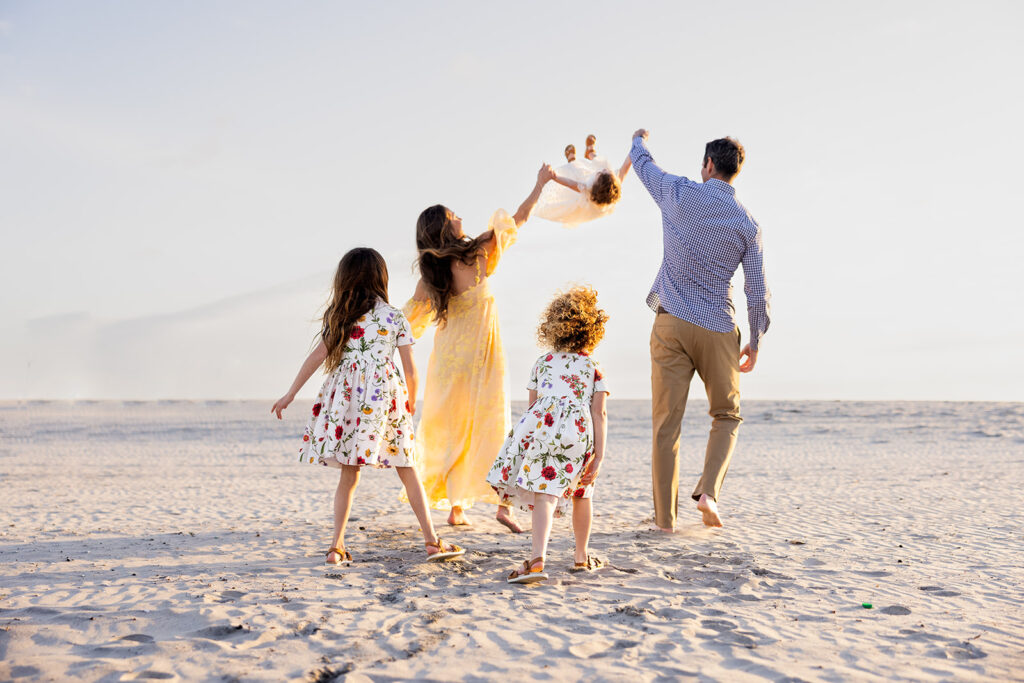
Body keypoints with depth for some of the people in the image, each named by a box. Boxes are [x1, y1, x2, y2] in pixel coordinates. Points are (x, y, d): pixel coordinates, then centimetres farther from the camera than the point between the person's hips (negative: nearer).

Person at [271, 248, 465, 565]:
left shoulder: (339, 315, 7)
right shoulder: (395, 317, 4)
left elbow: (319, 355, 2)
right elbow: (410, 368, 4)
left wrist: (290, 394, 7)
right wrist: (411, 402, 20)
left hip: (347, 397, 2)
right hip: (384, 396, -1)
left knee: (349, 475, 10)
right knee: (408, 473, 5)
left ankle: (337, 546, 7)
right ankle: (432, 541, 7)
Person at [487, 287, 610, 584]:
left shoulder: (542, 362, 19)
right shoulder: (594, 367, 15)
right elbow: (599, 414, 6)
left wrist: (529, 434, 31)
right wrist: (599, 456, 3)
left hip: (541, 426, 0)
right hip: (578, 431, 0)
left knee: (544, 495, -8)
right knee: (580, 493, 20)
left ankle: (538, 560, -25)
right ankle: (582, 556, 34)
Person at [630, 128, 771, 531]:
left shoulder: (679, 194, -1)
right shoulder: (747, 224, 2)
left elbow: (642, 164, 19)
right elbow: (757, 290, 2)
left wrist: (639, 139, 41)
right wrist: (755, 341, 14)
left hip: (671, 322, 0)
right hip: (717, 329, 0)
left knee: (666, 422, 3)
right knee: (727, 416, 18)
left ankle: (665, 516, 6)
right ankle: (708, 490, -3)